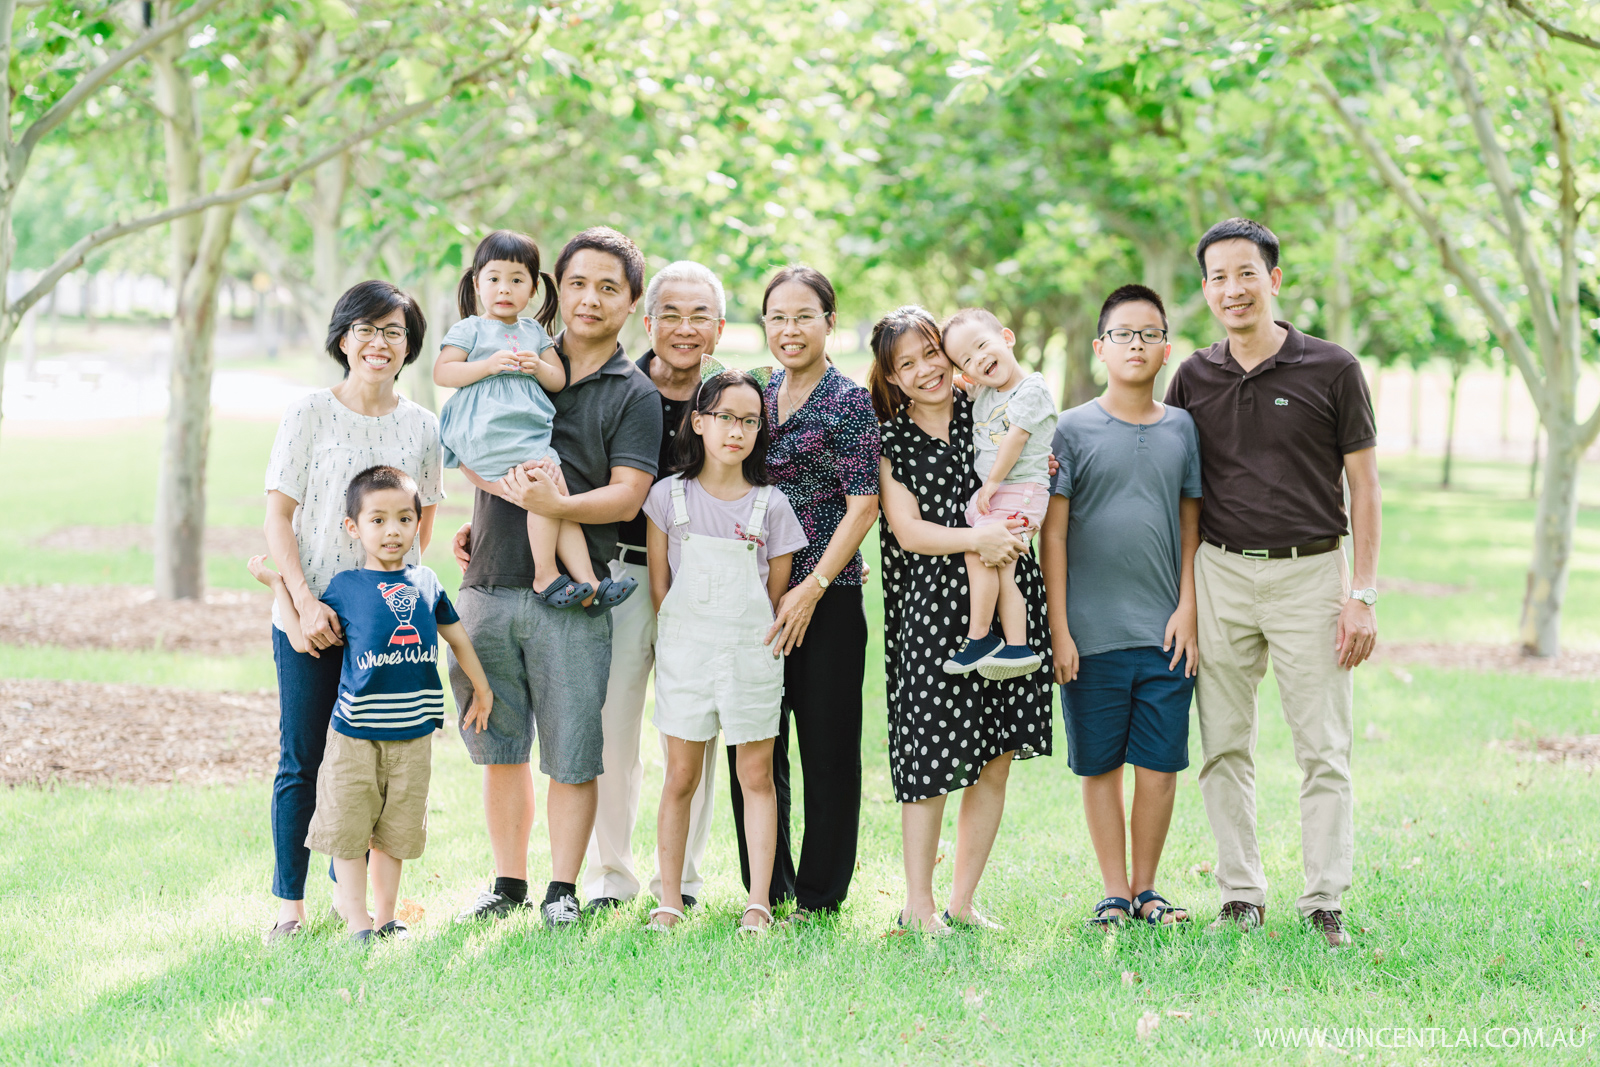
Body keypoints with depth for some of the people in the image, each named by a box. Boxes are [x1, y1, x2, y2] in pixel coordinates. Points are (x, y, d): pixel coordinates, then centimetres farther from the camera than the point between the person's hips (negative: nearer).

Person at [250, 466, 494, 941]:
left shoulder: (426, 582, 8)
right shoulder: (345, 587, 0)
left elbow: (456, 636, 21)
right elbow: (303, 639, 1)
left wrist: (481, 689, 28)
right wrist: (277, 585, 3)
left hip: (413, 732, 3)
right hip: (355, 732, -2)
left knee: (395, 831, 10)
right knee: (349, 830, 0)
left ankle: (386, 918, 20)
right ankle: (357, 922, 8)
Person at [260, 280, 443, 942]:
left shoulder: (421, 427, 6)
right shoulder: (310, 415, -2)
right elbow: (278, 519, -4)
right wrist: (305, 602, -15)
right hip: (309, 620, -2)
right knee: (302, 763, 1)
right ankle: (291, 904, 10)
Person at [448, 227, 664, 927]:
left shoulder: (633, 397, 2)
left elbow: (627, 496, -9)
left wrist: (558, 505, -26)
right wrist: (475, 524, 8)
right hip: (488, 585, 4)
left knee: (572, 755, -1)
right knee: (500, 746, 10)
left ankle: (562, 889, 10)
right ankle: (508, 882, 21)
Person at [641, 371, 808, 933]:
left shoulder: (770, 506, 2)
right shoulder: (669, 496, 2)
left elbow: (776, 594, 7)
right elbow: (659, 584, 6)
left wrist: (752, 641, 1)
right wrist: (681, 641, 3)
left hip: (751, 653, 1)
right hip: (684, 649, 0)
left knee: (757, 776, 3)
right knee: (681, 777, 2)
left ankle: (758, 901, 6)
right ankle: (670, 899, 8)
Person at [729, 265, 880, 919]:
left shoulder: (849, 401, -6)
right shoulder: (759, 396, 12)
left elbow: (863, 505, -11)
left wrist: (812, 587, -16)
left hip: (826, 597, -6)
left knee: (827, 749, 2)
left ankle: (820, 894, 11)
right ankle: (767, 888, 20)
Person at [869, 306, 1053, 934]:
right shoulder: (888, 442, 3)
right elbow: (909, 532, -7)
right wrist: (975, 538, -20)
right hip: (931, 609, -3)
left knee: (996, 760, 4)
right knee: (932, 760, -5)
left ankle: (963, 901, 15)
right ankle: (918, 905, 7)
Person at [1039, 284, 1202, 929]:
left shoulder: (1181, 430, 8)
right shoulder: (1073, 430, 0)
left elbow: (1191, 526, 11)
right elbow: (1053, 534, -1)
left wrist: (1188, 609, 1)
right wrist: (1058, 629, -5)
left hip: (1166, 633, 2)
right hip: (1092, 631, -2)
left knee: (1160, 765, 3)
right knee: (1101, 766, 5)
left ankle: (1146, 887, 17)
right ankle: (1114, 893, 15)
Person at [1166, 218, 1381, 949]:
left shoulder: (1332, 370, -1)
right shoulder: (1193, 379, 7)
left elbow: (1364, 487, 0)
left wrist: (1361, 594, -5)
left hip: (1309, 573, -3)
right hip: (1221, 573, 3)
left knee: (1323, 751, -2)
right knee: (1224, 748, 6)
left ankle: (1325, 905, 5)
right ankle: (1241, 896, 15)